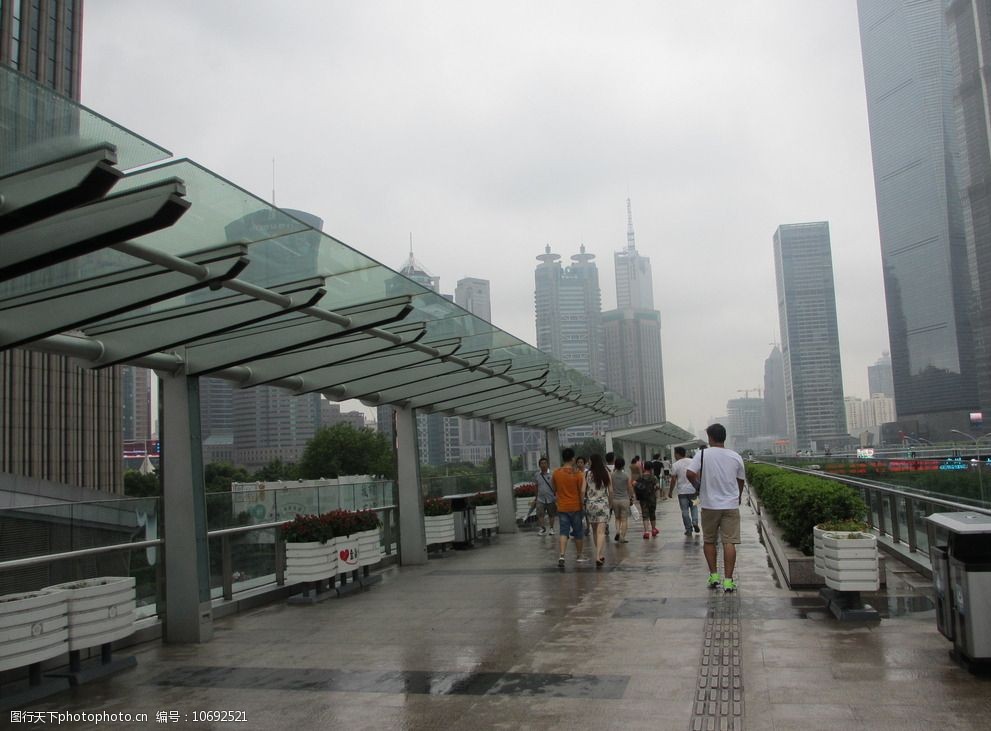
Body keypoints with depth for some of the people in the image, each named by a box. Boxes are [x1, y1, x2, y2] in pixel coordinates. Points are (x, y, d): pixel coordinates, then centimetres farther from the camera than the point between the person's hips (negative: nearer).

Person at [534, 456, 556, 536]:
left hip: (550, 499, -2)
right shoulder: (537, 475, 5)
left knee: (551, 515, 10)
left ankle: (552, 529, 24)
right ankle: (543, 529, -1)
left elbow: (555, 486, -5)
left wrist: (556, 497, -10)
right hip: (540, 499, 2)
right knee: (540, 514, -9)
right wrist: (536, 497, 16)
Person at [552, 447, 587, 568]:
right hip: (575, 507, -2)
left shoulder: (556, 473, -2)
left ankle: (562, 555, -17)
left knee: (563, 532, 1)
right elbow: (582, 491, -12)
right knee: (578, 532, 14)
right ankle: (580, 555, 26)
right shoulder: (578, 474, -11)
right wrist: (582, 503, 1)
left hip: (562, 507, 2)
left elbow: (554, 489, 10)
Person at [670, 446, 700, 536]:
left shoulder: (675, 465, -6)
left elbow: (673, 480, -5)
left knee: (685, 510, 4)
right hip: (693, 490, 2)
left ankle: (688, 529, 6)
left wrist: (670, 491, 5)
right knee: (694, 507, 17)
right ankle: (695, 522, -2)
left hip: (682, 491, -2)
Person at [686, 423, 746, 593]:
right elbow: (741, 481, 11)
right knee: (729, 542, 0)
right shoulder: (736, 457, 2)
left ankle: (713, 576, 16)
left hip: (709, 505, -1)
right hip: (731, 505, 1)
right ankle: (728, 580, -2)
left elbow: (690, 474, -16)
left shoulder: (702, 454, -6)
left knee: (709, 541, 15)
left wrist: (698, 484, 6)